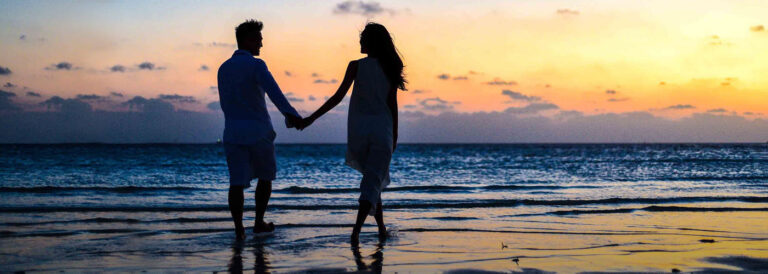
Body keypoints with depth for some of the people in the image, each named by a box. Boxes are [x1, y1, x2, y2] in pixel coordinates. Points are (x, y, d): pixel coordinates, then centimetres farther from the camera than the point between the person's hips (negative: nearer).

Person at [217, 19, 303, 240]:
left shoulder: (223, 69, 12)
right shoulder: (256, 65, -10)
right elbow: (273, 91, -28)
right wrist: (291, 114, -41)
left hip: (233, 133, 4)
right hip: (259, 132, -4)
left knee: (237, 182, 0)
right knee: (265, 176, 16)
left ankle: (239, 229, -12)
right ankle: (259, 222, 19)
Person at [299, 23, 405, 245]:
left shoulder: (356, 66, -3)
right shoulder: (389, 68, 2)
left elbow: (338, 97, -8)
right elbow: (393, 105, 3)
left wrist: (311, 118, -3)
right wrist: (394, 136, 11)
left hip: (358, 129, 0)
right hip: (382, 130, 0)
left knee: (373, 178, 18)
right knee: (373, 182, -1)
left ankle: (381, 227, 22)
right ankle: (357, 228, -18)